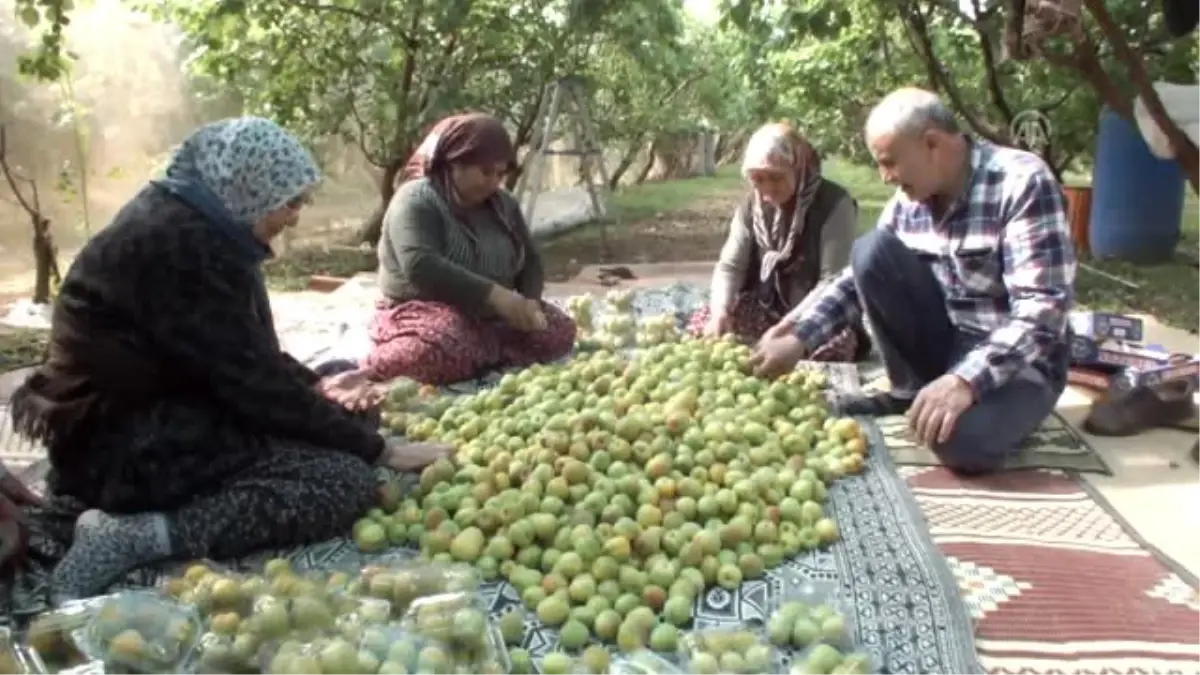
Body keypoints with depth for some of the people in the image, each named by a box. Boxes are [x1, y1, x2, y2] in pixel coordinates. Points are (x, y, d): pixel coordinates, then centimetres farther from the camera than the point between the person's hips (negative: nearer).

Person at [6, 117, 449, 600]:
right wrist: (378, 450, -16)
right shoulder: (181, 242, -22)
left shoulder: (191, 224, 8)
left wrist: (313, 385, 4)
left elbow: (246, 354, 18)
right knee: (349, 481, -18)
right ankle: (135, 537, -15)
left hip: (146, 416, 11)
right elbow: (253, 382, -22)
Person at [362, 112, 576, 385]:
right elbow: (421, 267, -28)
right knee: (443, 352, -40)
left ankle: (480, 356, -19)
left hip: (492, 318, 8)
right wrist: (494, 294, -32)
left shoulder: (503, 205, 11)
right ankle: (369, 371, -19)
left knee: (559, 330, -11)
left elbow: (531, 262, 13)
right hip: (425, 312, -8)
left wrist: (529, 302, -11)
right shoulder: (416, 200, -13)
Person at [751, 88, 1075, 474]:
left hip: (1017, 359, -5)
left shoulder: (1022, 182, -20)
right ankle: (911, 392, -2)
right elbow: (860, 278, 8)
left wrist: (965, 381, -38)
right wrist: (798, 340, -6)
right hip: (946, 342, 5)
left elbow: (1043, 308, -26)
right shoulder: (909, 200, 0)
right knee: (871, 251, -16)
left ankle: (997, 410, 1)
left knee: (962, 440, -37)